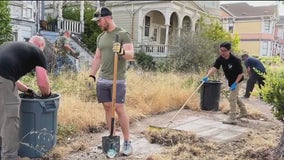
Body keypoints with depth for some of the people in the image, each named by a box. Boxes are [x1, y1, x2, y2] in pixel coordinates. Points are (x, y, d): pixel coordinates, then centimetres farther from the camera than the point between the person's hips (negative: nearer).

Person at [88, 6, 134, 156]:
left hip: (118, 80, -6)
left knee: (119, 109, -6)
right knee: (107, 108, 7)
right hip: (102, 79, 6)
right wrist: (91, 75, 13)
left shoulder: (123, 34, -5)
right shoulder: (100, 37, 15)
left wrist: (122, 52, -34)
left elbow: (131, 54, -13)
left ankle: (127, 142, 4)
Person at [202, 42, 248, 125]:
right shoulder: (220, 59, -14)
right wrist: (207, 76, -44)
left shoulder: (235, 60, -29)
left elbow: (240, 73, -22)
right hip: (230, 80, 8)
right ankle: (243, 112, 45)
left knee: (232, 98, -9)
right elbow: (214, 68, -28)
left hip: (237, 80, -8)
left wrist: (235, 83, -30)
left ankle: (232, 118, 0)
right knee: (235, 97, 23)